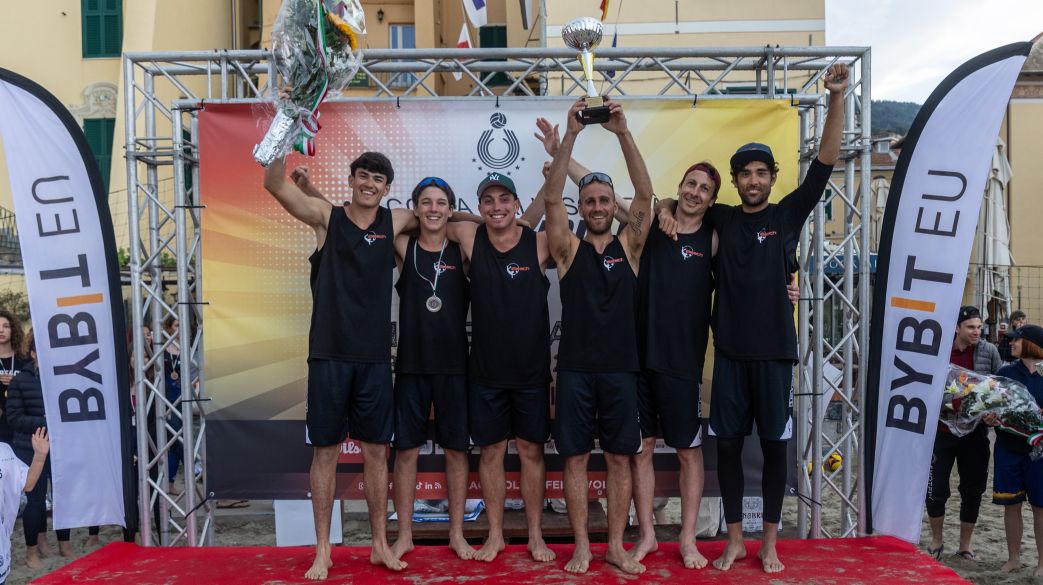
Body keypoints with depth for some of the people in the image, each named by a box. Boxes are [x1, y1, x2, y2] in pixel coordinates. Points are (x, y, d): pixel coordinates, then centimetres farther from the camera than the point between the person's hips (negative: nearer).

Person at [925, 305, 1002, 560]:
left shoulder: (989, 351, -1)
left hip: (975, 432, 2)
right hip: (942, 431, -1)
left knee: (972, 490, 9)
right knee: (936, 488, 2)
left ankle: (965, 546, 25)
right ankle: (937, 540, 24)